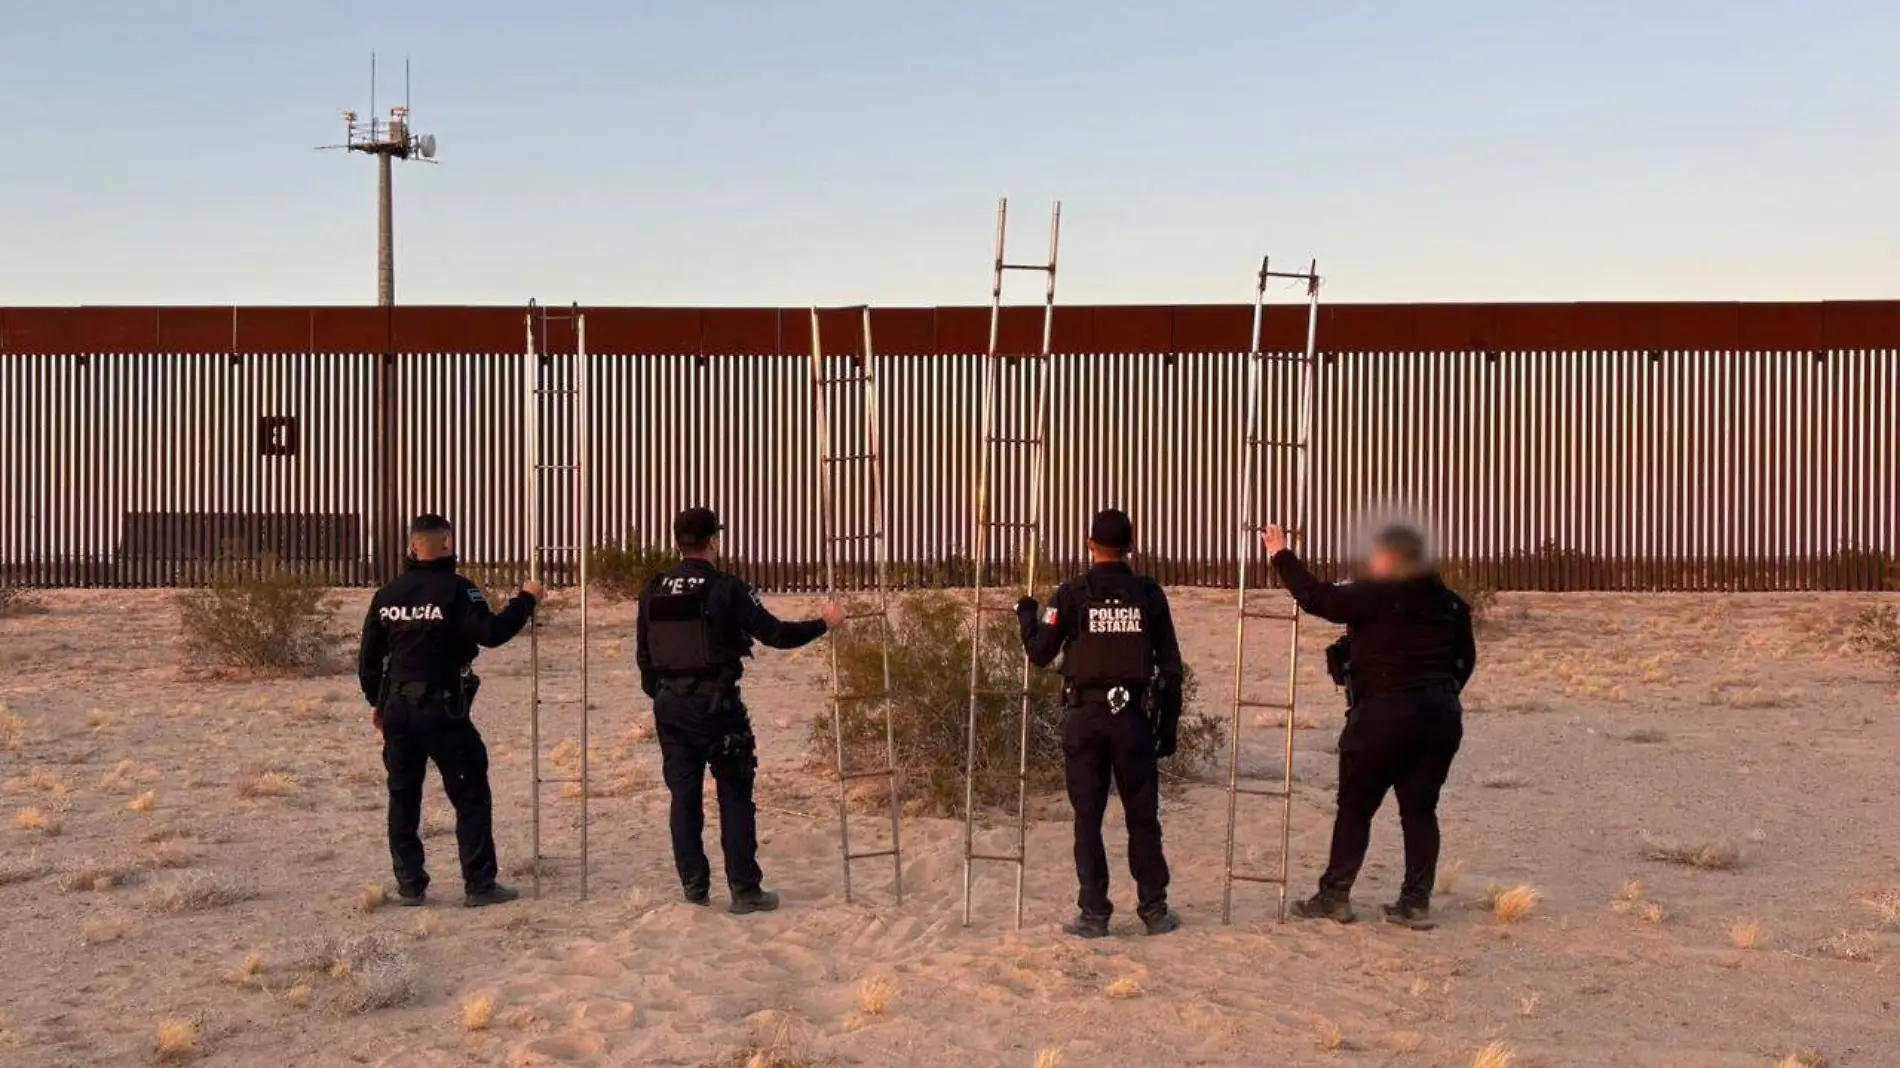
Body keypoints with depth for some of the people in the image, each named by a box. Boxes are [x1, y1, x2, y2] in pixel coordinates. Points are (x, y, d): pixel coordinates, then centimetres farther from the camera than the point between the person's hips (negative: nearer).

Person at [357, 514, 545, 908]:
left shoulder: (386, 595, 8)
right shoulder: (455, 590, -11)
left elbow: (368, 657, 12)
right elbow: (491, 632, -20)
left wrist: (377, 702, 23)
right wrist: (526, 599, -8)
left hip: (397, 709, 6)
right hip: (442, 709, -6)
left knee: (403, 797, 12)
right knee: (471, 797, 3)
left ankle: (409, 885, 15)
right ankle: (479, 885, 3)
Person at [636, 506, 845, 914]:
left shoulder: (654, 591, 5)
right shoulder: (726, 589, -11)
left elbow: (643, 655, 12)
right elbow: (775, 634, -14)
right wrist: (824, 624, -1)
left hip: (669, 707, 5)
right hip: (715, 705, -5)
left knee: (684, 796, 10)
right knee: (735, 796, 3)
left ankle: (694, 890, 13)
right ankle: (745, 890, 4)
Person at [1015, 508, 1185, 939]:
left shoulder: (1072, 594, -3)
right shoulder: (1149, 594, 2)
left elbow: (1040, 653, 2)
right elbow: (1170, 665, 4)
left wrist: (1026, 616, 20)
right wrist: (1170, 722, 12)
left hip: (1085, 716, -1)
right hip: (1134, 715, 1)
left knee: (1087, 818, 5)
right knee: (1143, 817, 10)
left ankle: (1093, 914, 6)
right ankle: (1154, 910, 14)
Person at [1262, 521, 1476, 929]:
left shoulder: (1375, 596, -11)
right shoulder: (1446, 602, 9)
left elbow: (1318, 599, -11)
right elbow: (1466, 657, 16)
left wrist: (1282, 556, -1)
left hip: (1384, 712, -5)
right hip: (1441, 714, 6)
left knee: (1355, 807, 6)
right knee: (1420, 809, 10)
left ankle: (1335, 895, 11)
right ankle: (1416, 901, 10)